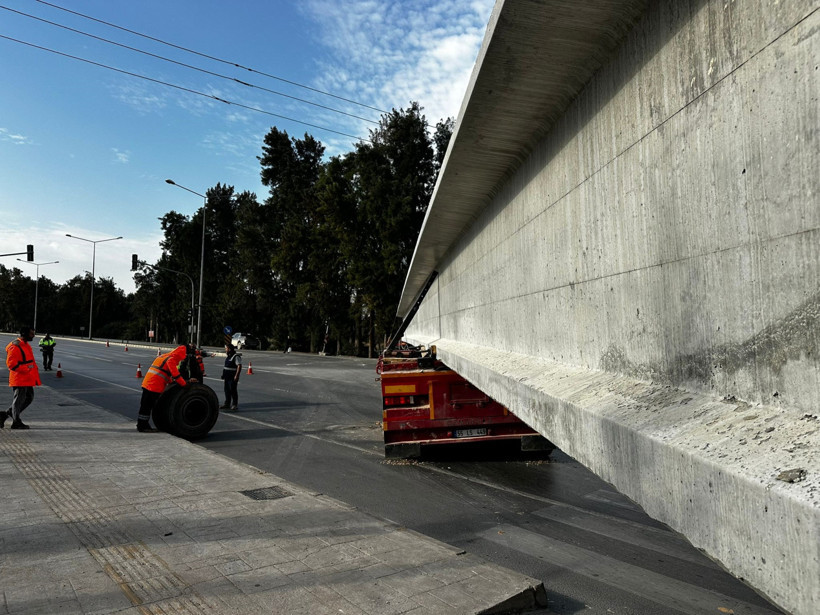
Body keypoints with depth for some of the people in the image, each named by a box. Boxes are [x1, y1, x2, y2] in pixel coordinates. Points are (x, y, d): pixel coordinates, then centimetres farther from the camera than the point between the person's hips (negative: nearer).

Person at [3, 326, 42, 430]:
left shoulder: (26, 345, 16)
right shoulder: (15, 347, -15)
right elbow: (11, 364, -21)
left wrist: (35, 377, 17)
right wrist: (26, 368, -24)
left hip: (27, 378, 10)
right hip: (19, 379, -10)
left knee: (29, 398, 14)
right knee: (18, 400, 0)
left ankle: (6, 414, 24)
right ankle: (16, 422, 12)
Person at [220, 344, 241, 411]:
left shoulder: (236, 357, -14)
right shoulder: (228, 356, 15)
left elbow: (239, 366, -20)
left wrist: (236, 376, -25)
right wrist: (223, 374, 18)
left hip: (233, 378, -9)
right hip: (227, 377, 9)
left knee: (233, 391, -5)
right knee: (227, 390, 12)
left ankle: (235, 405, 1)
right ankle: (227, 404, 19)